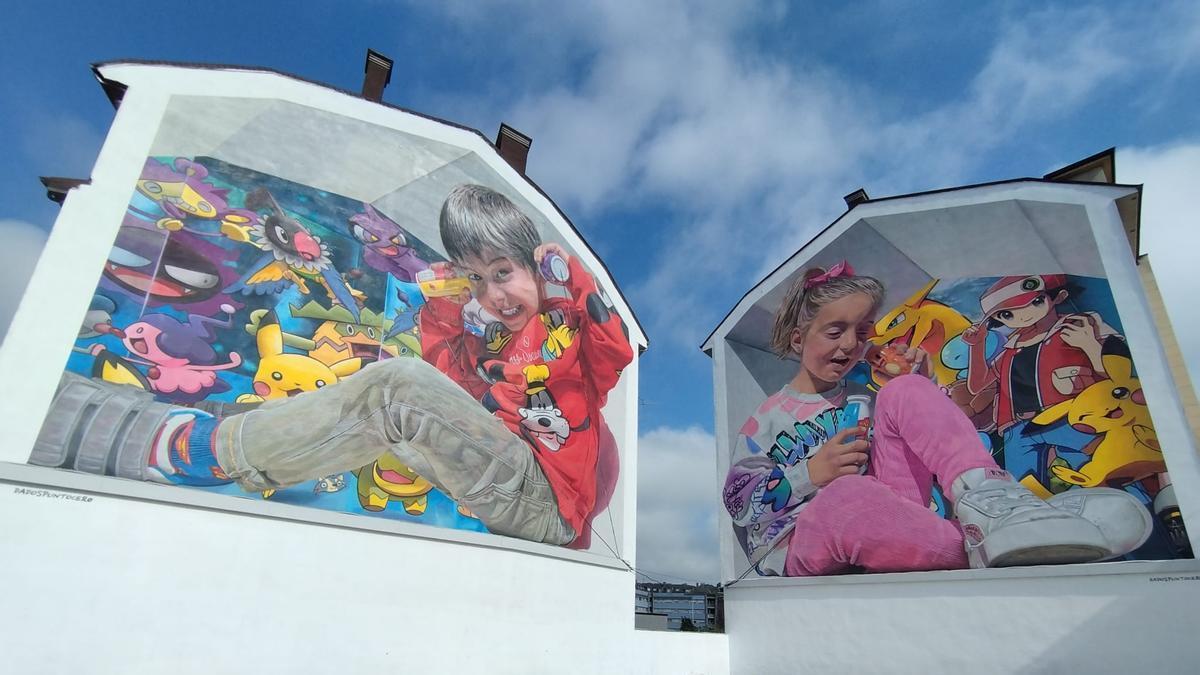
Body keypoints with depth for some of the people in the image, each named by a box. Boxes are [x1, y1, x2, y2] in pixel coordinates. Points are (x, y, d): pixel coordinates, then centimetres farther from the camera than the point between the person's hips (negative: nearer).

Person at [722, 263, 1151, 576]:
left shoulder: (865, 400, 24)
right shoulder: (765, 420, 11)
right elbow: (738, 502, 3)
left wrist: (924, 390, 6)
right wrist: (810, 475, -11)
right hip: (798, 545, -4)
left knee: (904, 393, -16)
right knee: (848, 496, -44)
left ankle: (988, 502, -39)